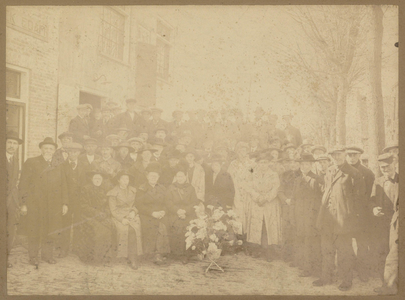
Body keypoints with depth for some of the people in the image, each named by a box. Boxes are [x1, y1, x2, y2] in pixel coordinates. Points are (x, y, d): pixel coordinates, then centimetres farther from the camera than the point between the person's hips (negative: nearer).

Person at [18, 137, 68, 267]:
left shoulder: (58, 166, 16)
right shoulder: (31, 163, 4)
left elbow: (63, 185, 14)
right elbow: (23, 184, -1)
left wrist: (65, 203, 6)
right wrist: (23, 203, -7)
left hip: (53, 206, 3)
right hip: (35, 204, -3)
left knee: (50, 231, 4)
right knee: (35, 231, 2)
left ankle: (47, 255, 18)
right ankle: (33, 256, 16)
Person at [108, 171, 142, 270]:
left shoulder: (133, 191, 14)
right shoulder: (113, 193, 2)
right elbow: (113, 210, -2)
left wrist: (133, 212, -5)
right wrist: (122, 219, -14)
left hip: (132, 216, 2)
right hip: (119, 217, -2)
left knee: (134, 230, -26)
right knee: (124, 230, -29)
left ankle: (133, 259, -21)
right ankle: (132, 259, -19)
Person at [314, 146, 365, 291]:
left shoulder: (353, 174, -6)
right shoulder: (329, 172, 13)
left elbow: (358, 196, -4)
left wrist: (350, 214, -5)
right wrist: (324, 208, 14)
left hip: (343, 219, -6)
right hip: (326, 218, 6)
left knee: (344, 251, 3)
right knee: (327, 249, 13)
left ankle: (346, 280, 16)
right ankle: (326, 277, 25)